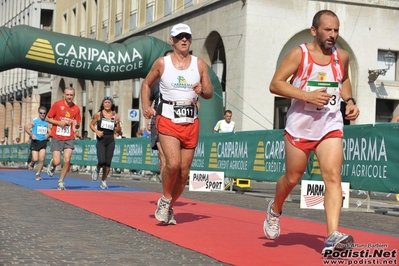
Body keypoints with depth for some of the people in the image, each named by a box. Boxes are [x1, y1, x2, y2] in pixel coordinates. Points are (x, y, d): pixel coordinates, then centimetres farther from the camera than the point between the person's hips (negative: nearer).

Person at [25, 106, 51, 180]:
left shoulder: (46, 122, 9)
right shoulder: (34, 121, -2)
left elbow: (49, 132, 18)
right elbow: (27, 128, -8)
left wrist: (48, 135, -4)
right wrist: (31, 135, -23)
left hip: (43, 142, 3)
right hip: (35, 141, -3)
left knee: (42, 159, -4)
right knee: (35, 159, -9)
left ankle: (38, 174, 11)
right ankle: (32, 163, 28)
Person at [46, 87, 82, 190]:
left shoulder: (76, 108, 4)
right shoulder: (57, 104, -3)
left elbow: (77, 126, 13)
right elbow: (47, 118, 1)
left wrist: (76, 124, -11)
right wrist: (59, 122, -13)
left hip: (69, 138, 2)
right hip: (57, 138, -2)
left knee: (67, 161, -9)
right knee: (57, 162, -9)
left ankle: (61, 182, 9)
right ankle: (52, 164, 29)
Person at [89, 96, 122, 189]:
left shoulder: (115, 115, 3)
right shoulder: (98, 114, -1)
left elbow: (119, 132, 6)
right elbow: (91, 125, 9)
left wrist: (117, 122, -12)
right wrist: (96, 131, -9)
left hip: (110, 141, 2)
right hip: (101, 140, -2)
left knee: (108, 163, 1)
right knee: (101, 161, -16)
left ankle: (104, 181, 19)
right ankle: (97, 169, 20)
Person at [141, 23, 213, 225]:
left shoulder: (199, 64, 6)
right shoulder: (162, 63, 2)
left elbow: (210, 92, 10)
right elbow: (146, 84, 14)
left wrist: (202, 91, -13)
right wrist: (146, 106, 0)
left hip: (191, 123, 3)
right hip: (168, 121, -3)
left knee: (184, 171, 5)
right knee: (173, 163, -23)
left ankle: (169, 207, 26)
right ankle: (165, 200, 2)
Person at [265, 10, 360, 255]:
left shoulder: (342, 57, 4)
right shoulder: (299, 54, -9)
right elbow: (276, 84, -11)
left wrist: (350, 101, 6)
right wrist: (307, 95, -23)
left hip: (331, 125, 2)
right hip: (300, 125, -2)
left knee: (333, 176, -16)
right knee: (292, 178, 12)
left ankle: (333, 236, -23)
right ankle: (275, 210, 43)